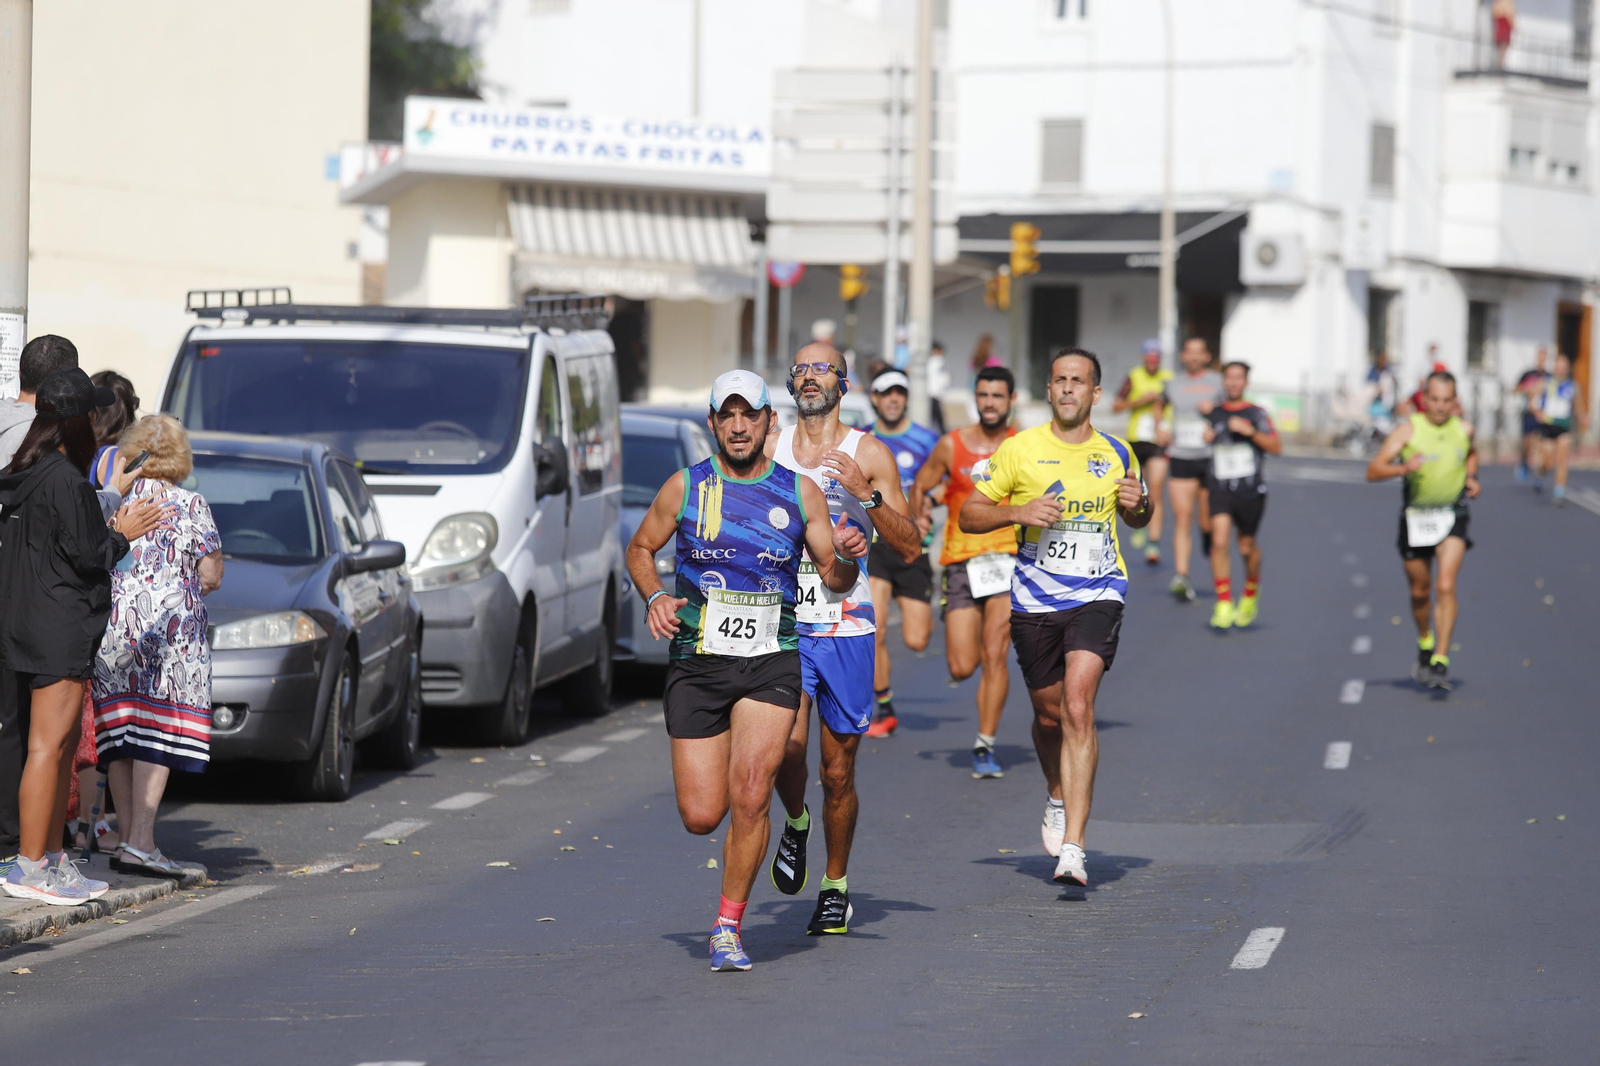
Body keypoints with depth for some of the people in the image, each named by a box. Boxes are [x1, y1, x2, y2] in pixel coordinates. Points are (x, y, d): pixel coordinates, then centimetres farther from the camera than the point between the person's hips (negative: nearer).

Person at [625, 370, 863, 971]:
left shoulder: (800, 492, 5)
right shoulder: (686, 487, 4)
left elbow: (833, 577, 11)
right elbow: (640, 549, 16)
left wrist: (846, 558, -12)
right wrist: (654, 597, -4)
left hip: (770, 664, -1)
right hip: (695, 663, 1)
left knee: (750, 795, -19)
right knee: (701, 817, -4)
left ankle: (728, 927, -4)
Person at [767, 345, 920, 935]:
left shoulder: (868, 454, 1)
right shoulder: (769, 448, 8)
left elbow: (909, 547, -4)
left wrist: (866, 493, -18)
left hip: (846, 626, -1)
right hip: (783, 622, 1)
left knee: (838, 771, 5)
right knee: (788, 741, -22)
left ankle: (836, 886, 24)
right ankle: (795, 825, 9)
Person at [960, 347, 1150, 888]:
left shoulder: (1117, 455, 6)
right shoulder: (1018, 450, 0)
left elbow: (1137, 517, 23)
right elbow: (968, 514, 3)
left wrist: (1137, 505, -1)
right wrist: (1018, 512, -15)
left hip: (1097, 595, -1)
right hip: (1034, 599, 1)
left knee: (1078, 707, -18)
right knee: (1049, 715, 12)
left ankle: (1072, 847, -23)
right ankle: (1059, 798, 45)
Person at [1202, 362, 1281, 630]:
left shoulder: (1256, 414, -1)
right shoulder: (1213, 414, 9)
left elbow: (1276, 447, -9)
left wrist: (1251, 431, -20)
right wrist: (1206, 437, 4)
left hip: (1250, 490, -2)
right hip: (1220, 487, 2)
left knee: (1246, 547, 9)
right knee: (1219, 540, -17)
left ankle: (1251, 594, 38)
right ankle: (1223, 605, -15)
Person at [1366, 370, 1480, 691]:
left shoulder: (1463, 429, 1)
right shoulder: (1409, 429, -9)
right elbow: (1373, 471, -13)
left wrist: (1471, 478, 6)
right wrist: (1403, 468, -30)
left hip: (1451, 518, 0)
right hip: (1415, 517, 0)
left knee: (1445, 586, -17)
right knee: (1420, 591, 12)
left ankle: (1440, 662, -17)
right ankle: (1425, 643, 41)